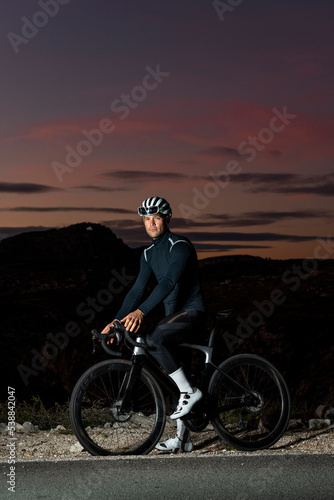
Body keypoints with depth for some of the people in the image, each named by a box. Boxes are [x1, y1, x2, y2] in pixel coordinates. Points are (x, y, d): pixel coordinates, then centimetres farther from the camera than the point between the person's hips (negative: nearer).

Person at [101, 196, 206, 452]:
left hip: (192, 311, -9)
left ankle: (189, 391, -19)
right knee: (173, 373, 7)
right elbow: (138, 289, 8)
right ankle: (183, 437, 16)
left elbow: (168, 282, -29)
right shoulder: (149, 253, 10)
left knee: (155, 340, -33)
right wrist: (117, 321, -3)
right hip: (173, 315, 9)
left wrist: (141, 312, -39)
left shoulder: (180, 246, -16)